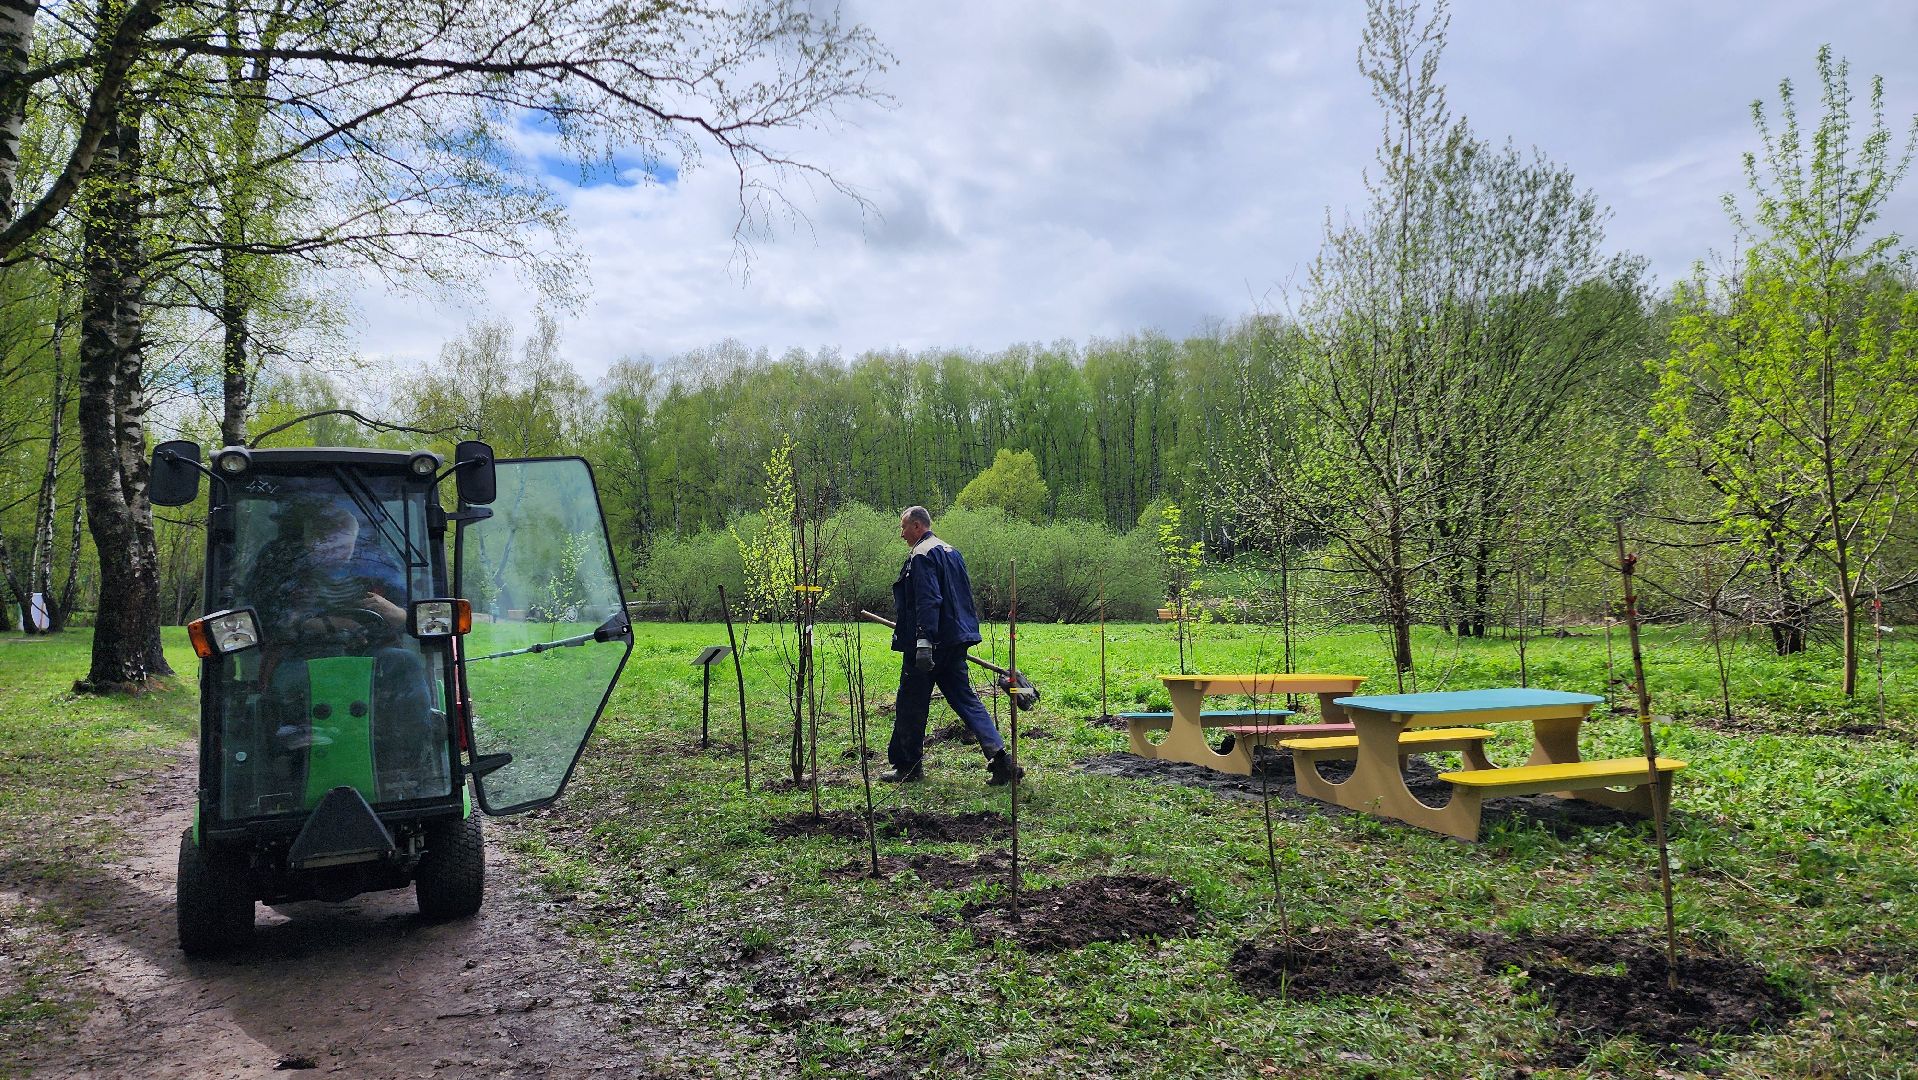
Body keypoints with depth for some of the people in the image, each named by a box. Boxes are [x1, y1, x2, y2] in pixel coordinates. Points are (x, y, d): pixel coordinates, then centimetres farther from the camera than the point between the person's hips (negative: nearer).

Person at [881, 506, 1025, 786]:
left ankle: (908, 766, 16)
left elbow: (928, 601, -23)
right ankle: (1000, 758, -4)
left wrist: (924, 640, -27)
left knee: (911, 704, 5)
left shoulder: (922, 555, -12)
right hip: (956, 640, 9)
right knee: (964, 699, 8)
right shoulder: (951, 552, 17)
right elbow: (964, 597, 23)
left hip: (927, 644, -9)